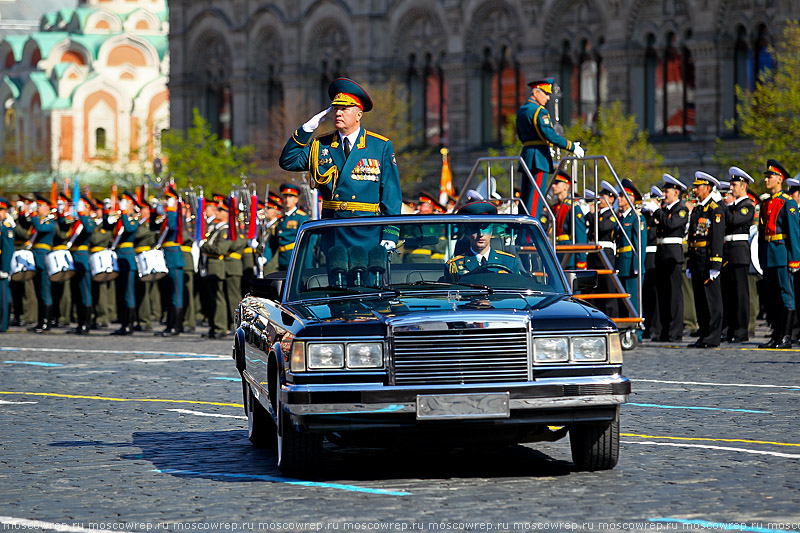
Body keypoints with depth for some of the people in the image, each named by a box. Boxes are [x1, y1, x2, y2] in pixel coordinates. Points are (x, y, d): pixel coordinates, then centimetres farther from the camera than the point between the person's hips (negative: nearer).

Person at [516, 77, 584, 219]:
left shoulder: (522, 110, 17)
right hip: (539, 157, -9)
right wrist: (572, 147, -15)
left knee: (526, 197, 11)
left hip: (526, 155, 9)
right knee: (536, 197, -9)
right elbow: (549, 135, -20)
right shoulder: (539, 111, -12)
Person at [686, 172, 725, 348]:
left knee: (712, 299, -6)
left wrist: (715, 267, -21)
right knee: (700, 299, 10)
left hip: (708, 260, -9)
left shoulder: (715, 210, -9)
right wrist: (689, 265, 20)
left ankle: (713, 338, -5)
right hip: (696, 259, 9)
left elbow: (718, 239, -15)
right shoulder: (696, 210, 19)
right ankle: (703, 335, 15)